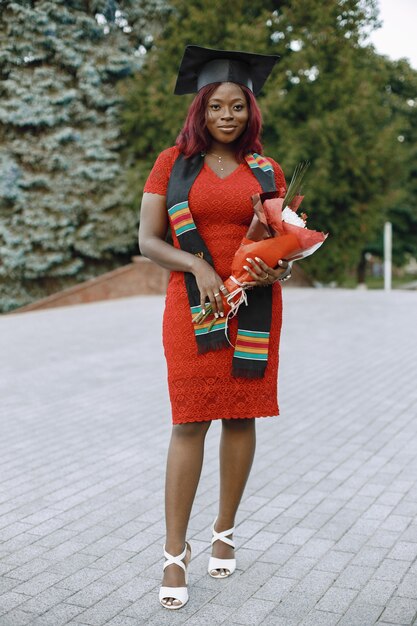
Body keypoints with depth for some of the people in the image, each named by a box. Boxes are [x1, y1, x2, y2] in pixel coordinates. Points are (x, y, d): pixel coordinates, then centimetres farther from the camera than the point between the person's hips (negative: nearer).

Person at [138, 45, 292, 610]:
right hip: (194, 306, -2)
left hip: (255, 308, 2)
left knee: (241, 416, 7)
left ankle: (224, 533, 24)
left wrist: (282, 268, -12)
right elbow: (148, 240, -2)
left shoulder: (267, 173, 9)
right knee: (190, 422, -5)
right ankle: (175, 553, 3)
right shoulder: (173, 163, 4)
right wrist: (198, 266, -19)